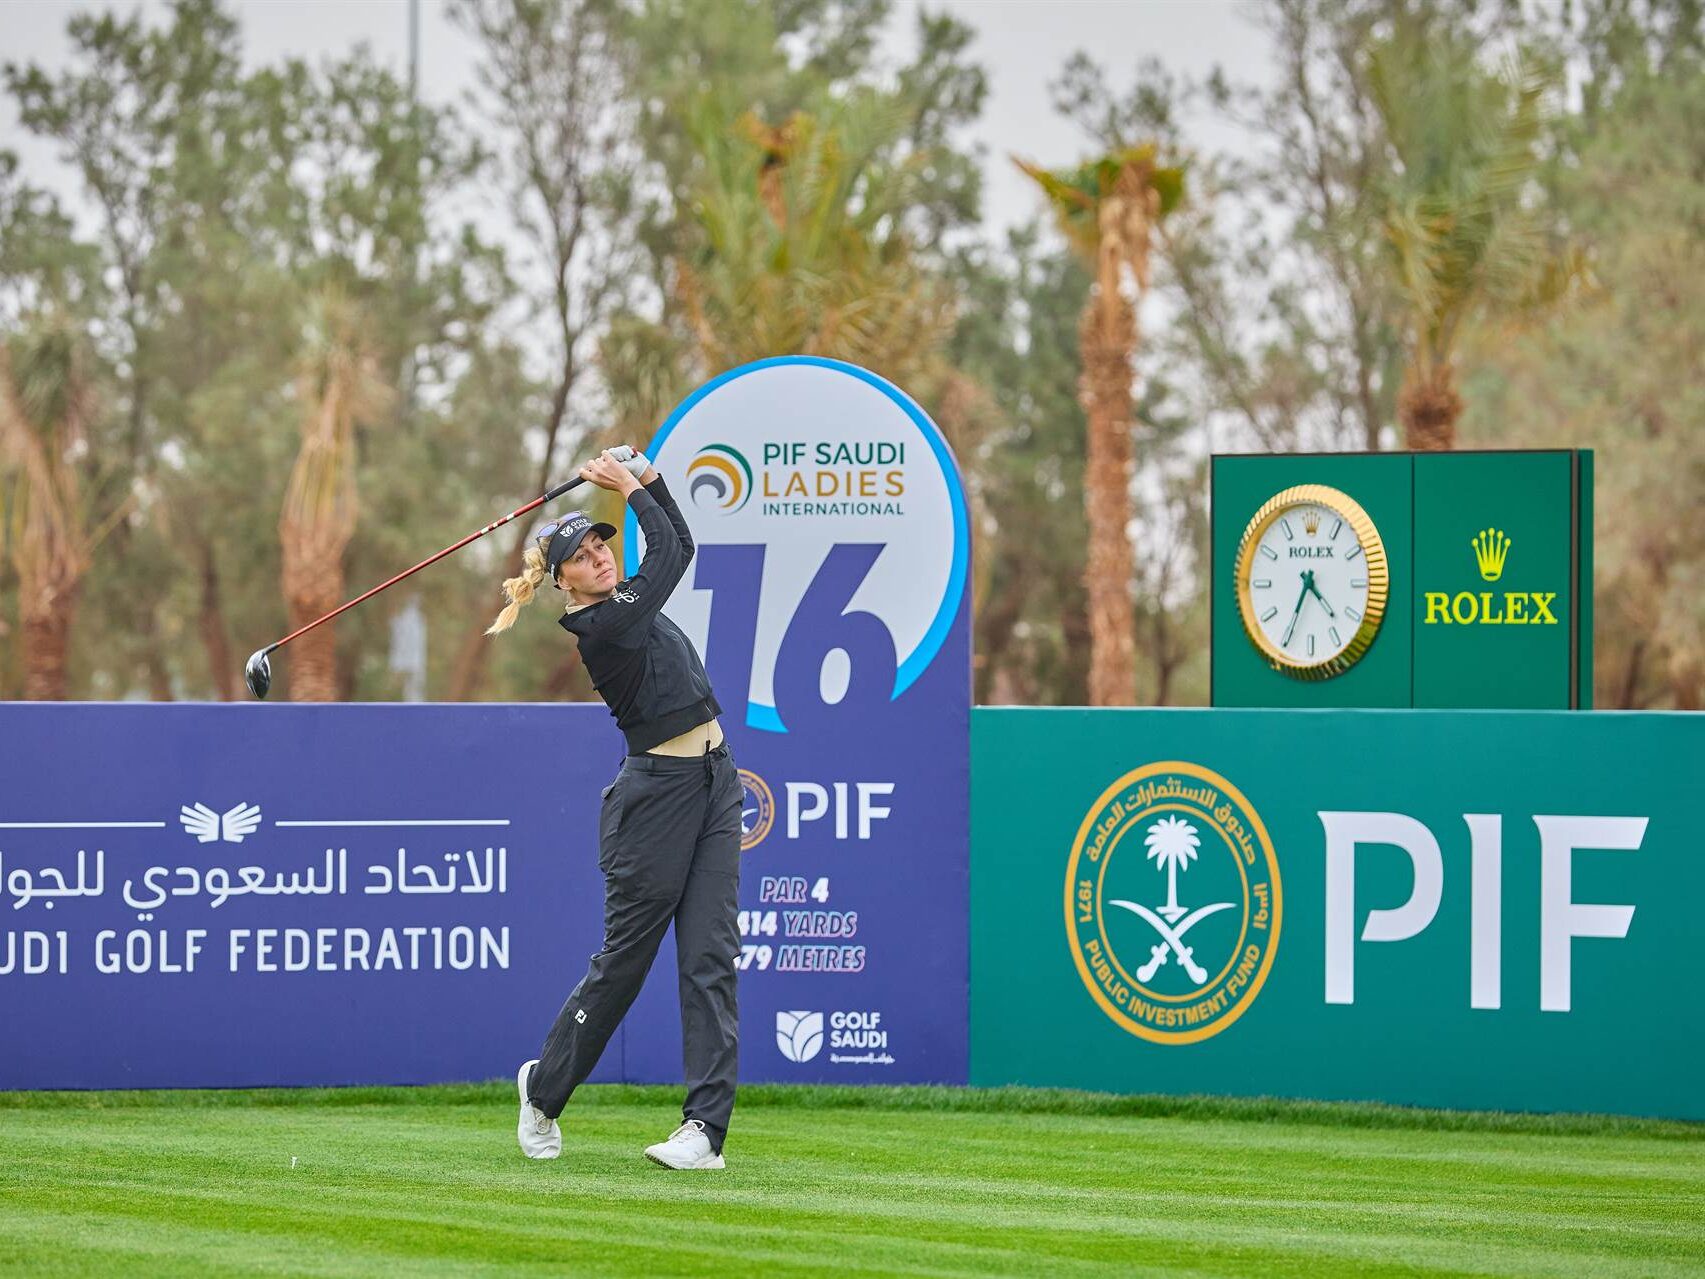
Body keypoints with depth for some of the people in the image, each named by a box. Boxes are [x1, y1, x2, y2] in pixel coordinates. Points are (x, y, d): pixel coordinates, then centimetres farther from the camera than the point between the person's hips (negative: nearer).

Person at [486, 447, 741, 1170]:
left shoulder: (625, 602, 11)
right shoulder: (601, 629, -15)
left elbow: (679, 548, 24)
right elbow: (669, 556, -13)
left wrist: (648, 477, 13)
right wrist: (631, 489, -5)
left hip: (712, 783, 8)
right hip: (658, 791, -8)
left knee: (711, 955, -2)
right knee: (625, 955, 2)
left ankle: (706, 1128, -8)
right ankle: (544, 1087, 24)